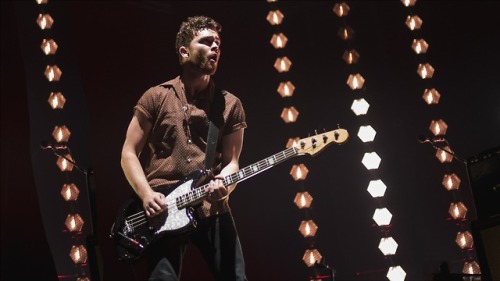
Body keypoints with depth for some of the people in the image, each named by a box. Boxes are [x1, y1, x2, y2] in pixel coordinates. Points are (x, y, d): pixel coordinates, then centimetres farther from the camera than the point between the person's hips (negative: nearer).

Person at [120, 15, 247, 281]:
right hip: (163, 209, -1)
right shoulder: (156, 97, 7)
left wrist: (224, 183, -15)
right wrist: (146, 194, -9)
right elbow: (129, 153, 6)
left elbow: (232, 160, 8)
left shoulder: (230, 105, 11)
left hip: (212, 207, 2)